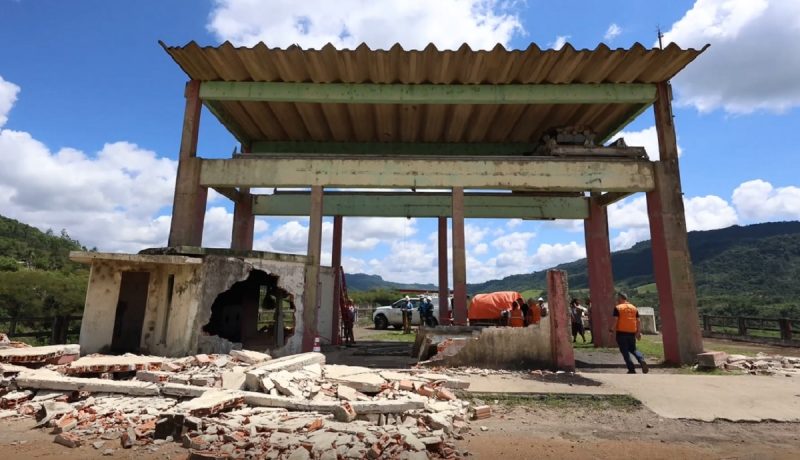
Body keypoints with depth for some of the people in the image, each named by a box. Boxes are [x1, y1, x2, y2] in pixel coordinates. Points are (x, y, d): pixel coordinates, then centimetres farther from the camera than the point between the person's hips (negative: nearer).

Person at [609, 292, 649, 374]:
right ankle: (642, 360, -6)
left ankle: (632, 369, 2)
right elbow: (638, 321, 8)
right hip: (632, 333, 5)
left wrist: (612, 330, -1)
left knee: (625, 351, 4)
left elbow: (615, 321, -13)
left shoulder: (618, 308, -6)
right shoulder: (634, 307, 10)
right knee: (633, 349, 20)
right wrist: (638, 332, 13)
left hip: (621, 333, -5)